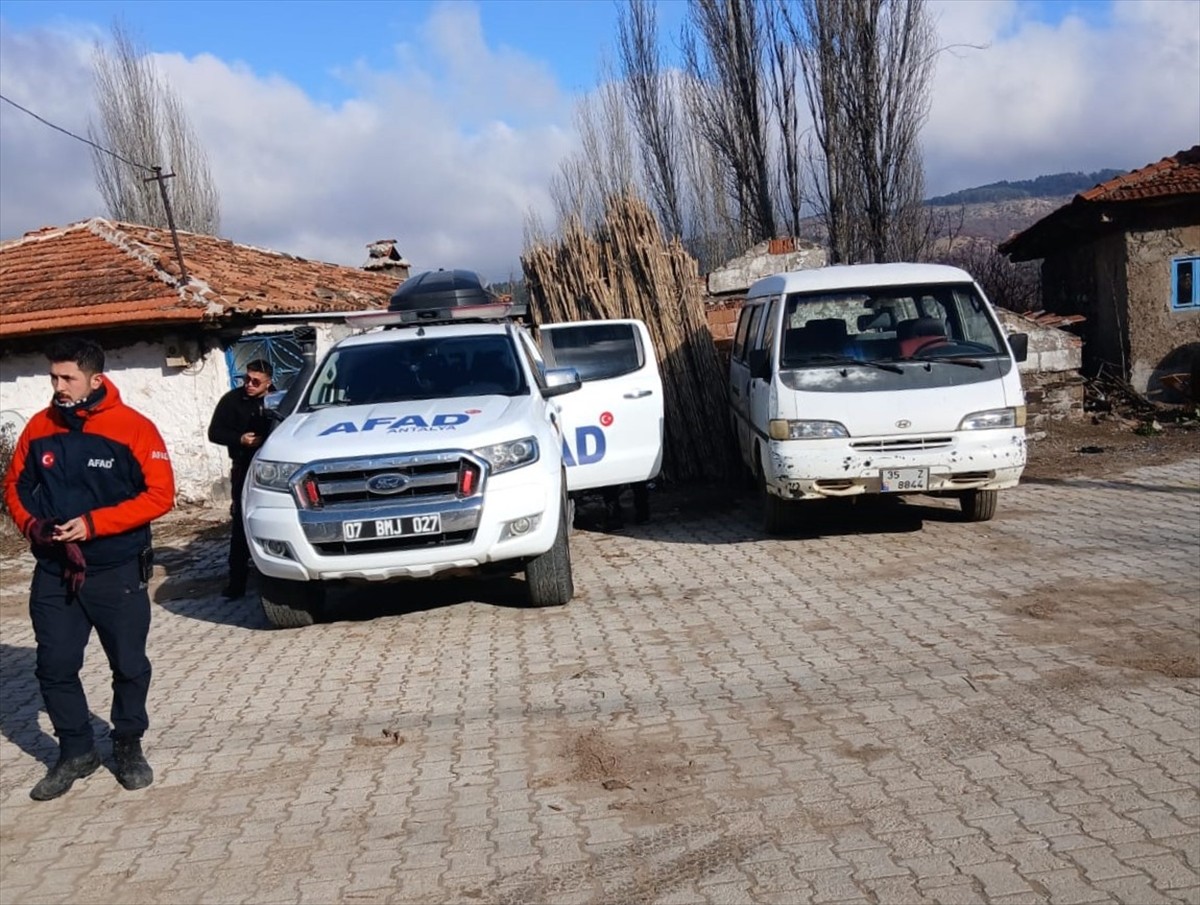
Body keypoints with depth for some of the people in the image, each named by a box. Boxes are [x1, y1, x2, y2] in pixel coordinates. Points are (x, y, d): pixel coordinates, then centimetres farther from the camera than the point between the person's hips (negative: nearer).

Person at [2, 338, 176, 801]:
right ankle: (76, 750, 22)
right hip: (53, 574, 3)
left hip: (119, 574, -3)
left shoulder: (133, 428, -12)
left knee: (129, 666, 8)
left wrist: (93, 523, -20)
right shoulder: (39, 428, 1)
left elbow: (160, 494, -14)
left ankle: (128, 745, 27)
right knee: (55, 666, 5)